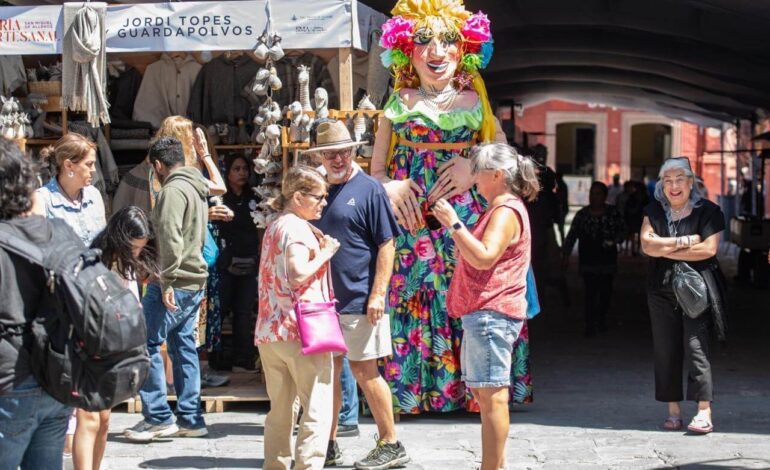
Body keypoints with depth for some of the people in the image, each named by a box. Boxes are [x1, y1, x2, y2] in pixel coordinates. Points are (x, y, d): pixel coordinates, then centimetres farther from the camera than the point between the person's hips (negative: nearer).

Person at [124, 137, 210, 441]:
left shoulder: (173, 190, -12)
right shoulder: (197, 189, 19)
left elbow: (171, 238, -22)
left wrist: (166, 281, -22)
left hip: (174, 283, -10)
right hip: (195, 281, 10)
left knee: (146, 343, -5)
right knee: (183, 347, 12)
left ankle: (158, 418, -6)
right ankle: (190, 419, 14)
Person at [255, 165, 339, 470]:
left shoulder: (274, 228, 18)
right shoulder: (298, 228, -10)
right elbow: (298, 274, -22)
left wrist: (318, 247, 16)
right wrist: (325, 253, -9)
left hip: (270, 332, 9)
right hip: (302, 330, -9)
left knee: (280, 410, 15)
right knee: (318, 410, -6)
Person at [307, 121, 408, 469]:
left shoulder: (369, 189, -6)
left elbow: (386, 245, -10)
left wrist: (378, 294, -17)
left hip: (358, 300, -6)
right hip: (324, 300, 6)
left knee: (364, 370, -3)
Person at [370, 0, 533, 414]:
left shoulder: (475, 102, 11)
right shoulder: (398, 106, 10)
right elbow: (376, 170, 10)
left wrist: (474, 169, -6)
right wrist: (390, 189, -11)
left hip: (467, 214, 0)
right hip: (411, 216, 0)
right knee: (413, 297, -6)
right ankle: (412, 385, 1)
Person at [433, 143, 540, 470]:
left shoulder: (506, 212, -12)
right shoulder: (498, 210, 22)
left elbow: (484, 258, -24)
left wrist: (454, 224, -23)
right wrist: (453, 227, 17)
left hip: (492, 314, -11)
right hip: (484, 313, 11)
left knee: (491, 394, -12)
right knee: (484, 394, 14)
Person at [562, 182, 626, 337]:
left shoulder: (613, 213, -1)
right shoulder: (582, 214, -2)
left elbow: (621, 230, 7)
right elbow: (571, 236, -2)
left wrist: (614, 240, -14)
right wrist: (566, 255, -7)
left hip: (607, 260, 1)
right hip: (588, 261, -1)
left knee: (606, 291, 10)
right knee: (590, 293, -7)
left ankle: (602, 318, 31)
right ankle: (590, 325, -3)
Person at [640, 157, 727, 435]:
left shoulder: (708, 212, -1)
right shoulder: (654, 212, 10)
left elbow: (708, 249, -14)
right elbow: (647, 245, -5)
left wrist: (664, 250, -9)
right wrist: (684, 241, -11)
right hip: (662, 292, 4)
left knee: (696, 346, -12)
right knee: (666, 350, 4)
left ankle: (704, 412, -14)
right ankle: (673, 411, 11)